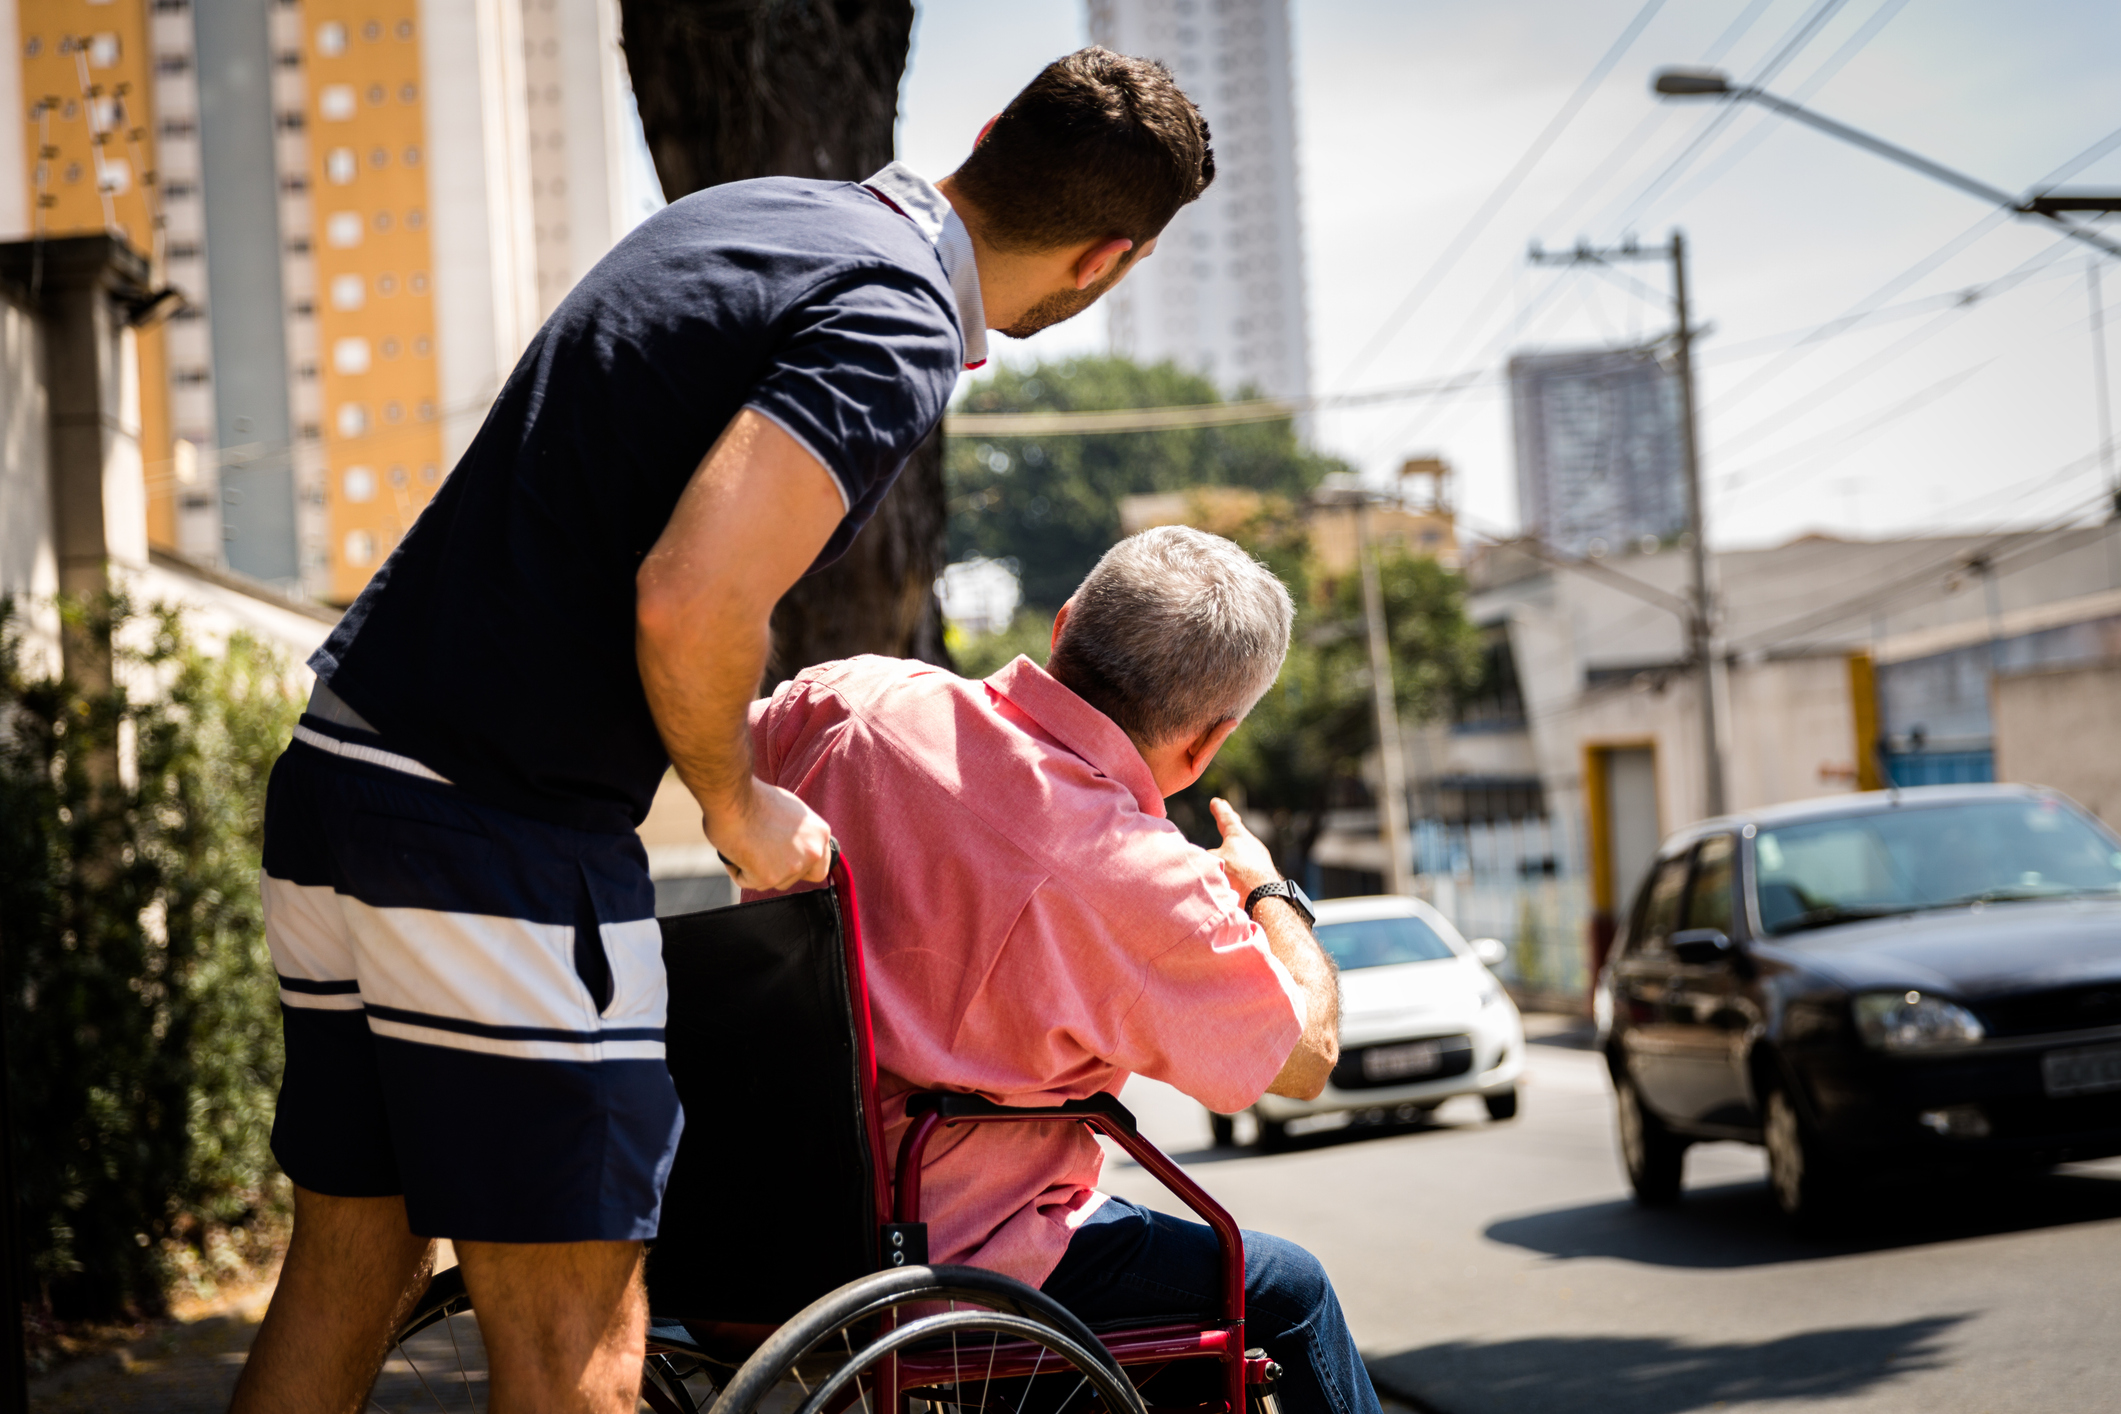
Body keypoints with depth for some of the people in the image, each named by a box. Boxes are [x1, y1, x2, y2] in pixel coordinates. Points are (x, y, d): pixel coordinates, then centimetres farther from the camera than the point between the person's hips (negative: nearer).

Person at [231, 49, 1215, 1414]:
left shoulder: (755, 213, 15)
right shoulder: (895, 327, -14)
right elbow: (691, 601, -25)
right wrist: (740, 809, -7)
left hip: (335, 771, 9)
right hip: (496, 828, -9)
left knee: (350, 1270, 17)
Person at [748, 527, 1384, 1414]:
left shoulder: (859, 700, -6)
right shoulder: (1133, 874, -22)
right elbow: (1307, 1056, -7)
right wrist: (1269, 889, 12)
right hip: (949, 1261, -8)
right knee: (1286, 1290, 12)